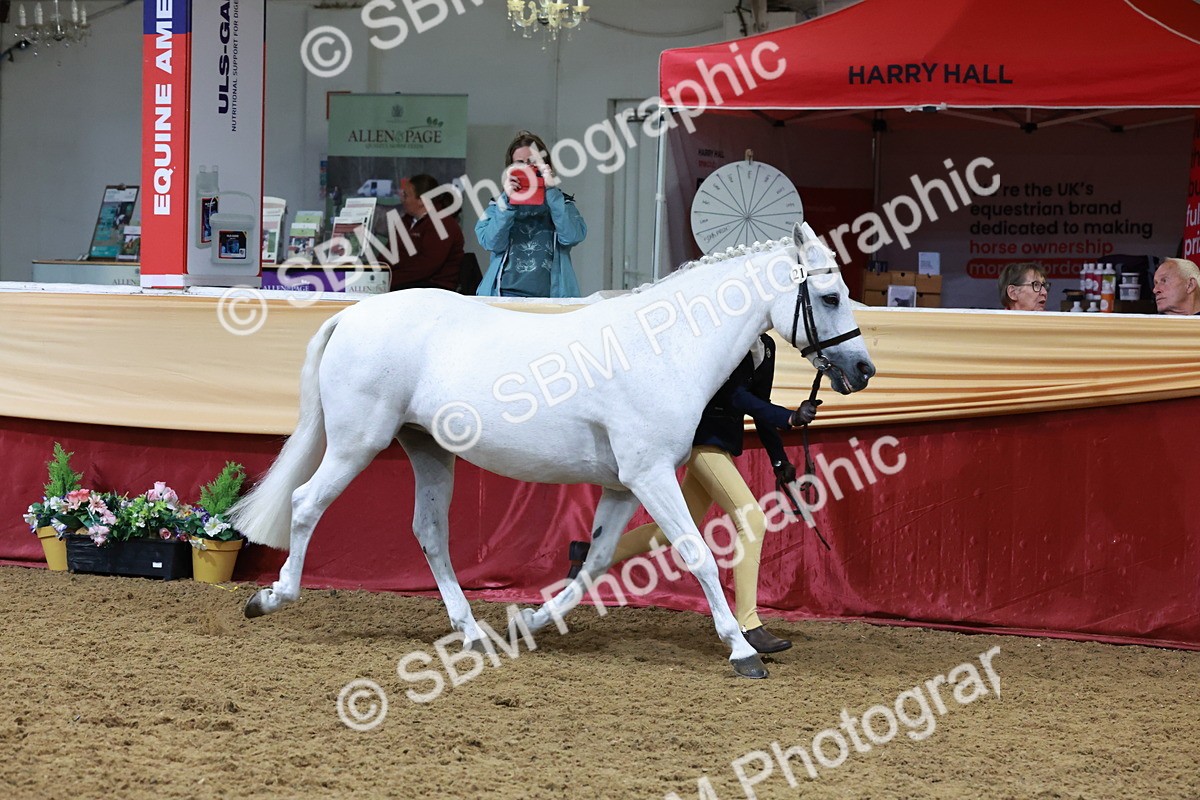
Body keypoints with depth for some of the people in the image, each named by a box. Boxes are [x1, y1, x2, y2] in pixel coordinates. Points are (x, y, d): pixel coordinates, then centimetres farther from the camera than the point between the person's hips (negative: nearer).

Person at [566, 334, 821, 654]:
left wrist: (779, 460, 17)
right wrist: (789, 418, -33)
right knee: (752, 520, -17)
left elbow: (759, 405, 19)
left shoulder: (765, 346, 11)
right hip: (704, 438, -10)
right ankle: (747, 624, -16)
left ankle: (592, 554, 29)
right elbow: (735, 396, -25)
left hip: (722, 442, 10)